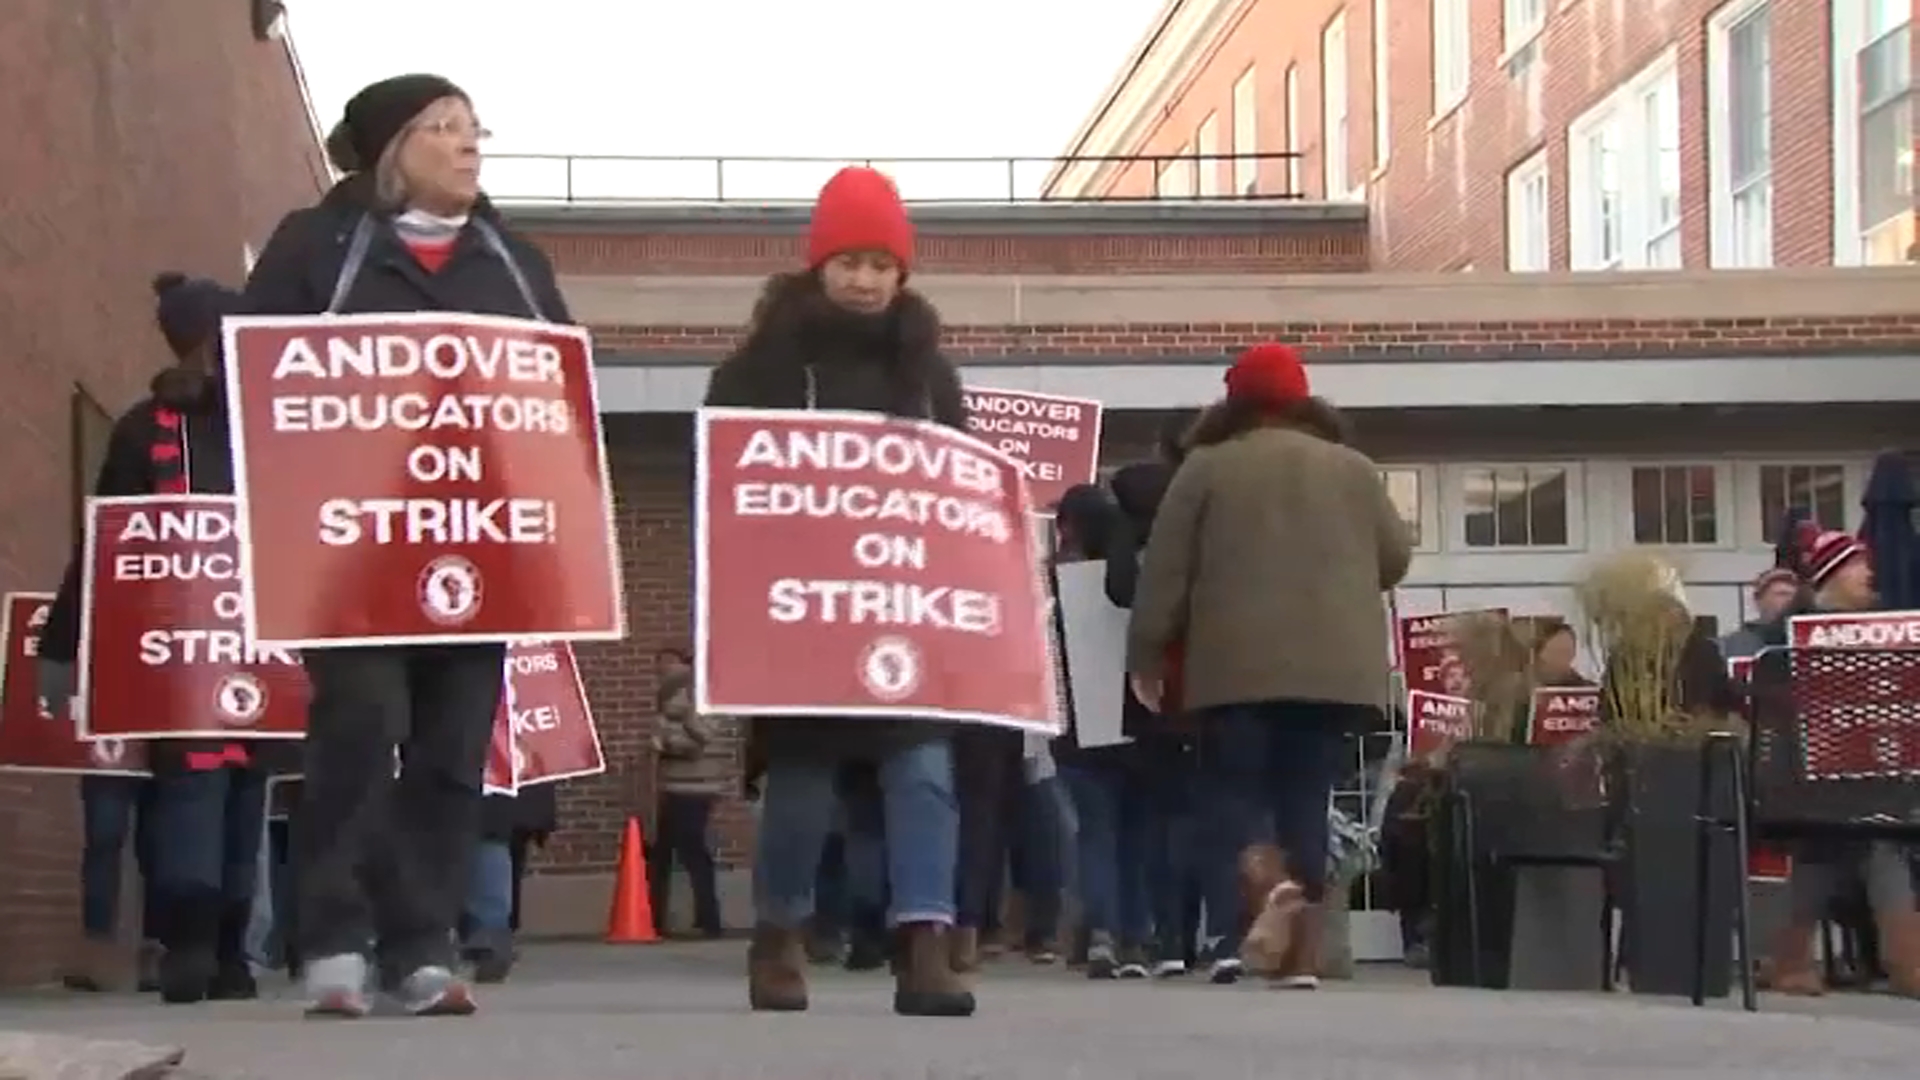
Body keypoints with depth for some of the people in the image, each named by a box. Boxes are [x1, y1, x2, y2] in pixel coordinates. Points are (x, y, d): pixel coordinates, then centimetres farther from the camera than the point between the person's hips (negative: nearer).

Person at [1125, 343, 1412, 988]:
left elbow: (1164, 572, 4)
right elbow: (1396, 559, 18)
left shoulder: (1206, 468, 6)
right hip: (1336, 667, 2)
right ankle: (1301, 956, -1)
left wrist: (1147, 657, 10)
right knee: (1307, 807, 4)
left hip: (1238, 667, -2)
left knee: (1235, 801, 4)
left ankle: (1227, 938, -7)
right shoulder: (1354, 469, 11)